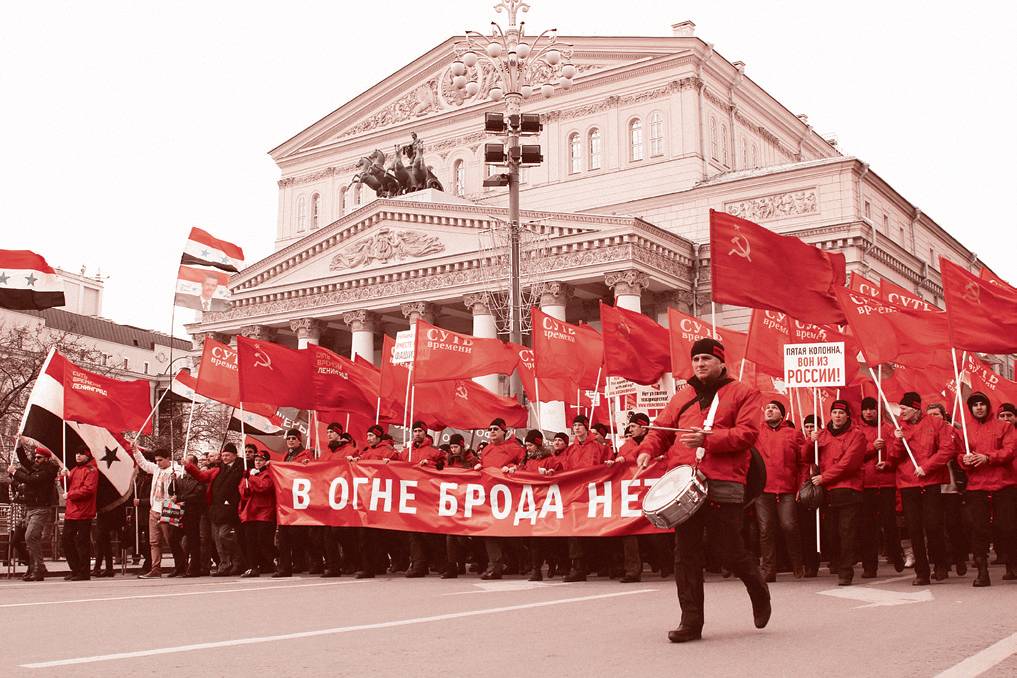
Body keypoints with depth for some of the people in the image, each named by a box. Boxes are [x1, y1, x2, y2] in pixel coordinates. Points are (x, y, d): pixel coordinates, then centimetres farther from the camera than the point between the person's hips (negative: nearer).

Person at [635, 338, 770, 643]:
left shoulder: (742, 394, 6)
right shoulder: (680, 399, 20)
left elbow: (747, 433, -7)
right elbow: (659, 430, 17)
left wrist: (707, 438, -18)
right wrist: (647, 450, -5)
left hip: (723, 485, -4)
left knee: (730, 552, 0)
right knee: (686, 555, 2)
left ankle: (759, 592, 31)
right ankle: (691, 622, 10)